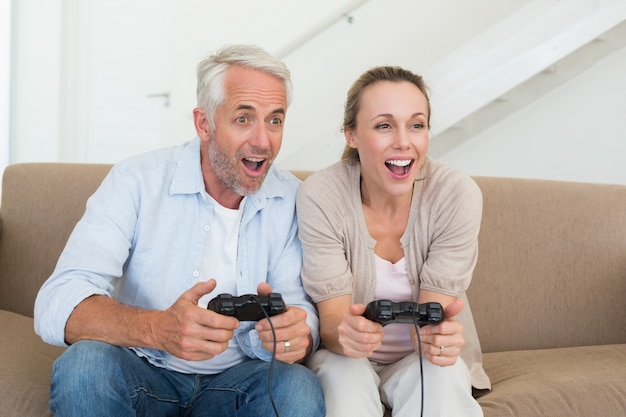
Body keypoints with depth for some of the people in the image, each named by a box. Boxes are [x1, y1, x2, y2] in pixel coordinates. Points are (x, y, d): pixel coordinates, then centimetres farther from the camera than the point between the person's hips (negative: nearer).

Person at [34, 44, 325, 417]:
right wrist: (158, 328, -43)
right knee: (85, 363, -33)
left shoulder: (292, 200, -2)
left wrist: (296, 335, -32)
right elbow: (57, 305, -22)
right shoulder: (136, 181, -12)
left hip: (234, 380, 2)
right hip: (143, 374, -1)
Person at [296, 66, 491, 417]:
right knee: (345, 375, -33)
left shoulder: (457, 195, -18)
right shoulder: (320, 196, -19)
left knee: (443, 377, -31)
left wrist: (437, 335, -44)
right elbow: (332, 318, -20)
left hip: (423, 359, 1)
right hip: (348, 359, -1)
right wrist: (344, 333, -45)